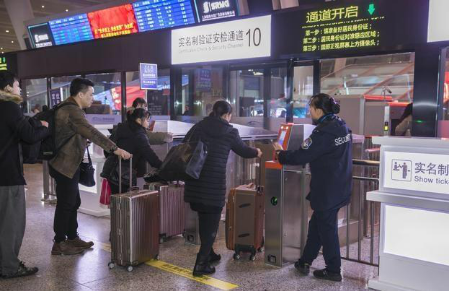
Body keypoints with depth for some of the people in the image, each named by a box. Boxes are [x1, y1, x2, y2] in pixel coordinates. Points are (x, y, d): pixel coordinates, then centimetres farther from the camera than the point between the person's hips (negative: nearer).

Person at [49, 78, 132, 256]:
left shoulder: (70, 108, 13)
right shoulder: (71, 111, -21)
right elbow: (92, 133, -32)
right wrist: (115, 149, -37)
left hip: (69, 164, 11)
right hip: (65, 165, -11)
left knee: (73, 202, 16)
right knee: (65, 204, -2)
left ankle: (72, 238, 26)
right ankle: (59, 244, 8)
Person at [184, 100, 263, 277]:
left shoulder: (198, 127, 8)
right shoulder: (230, 132, 2)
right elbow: (243, 150, 16)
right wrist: (257, 152, 36)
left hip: (195, 179, 4)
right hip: (215, 181, -4)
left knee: (203, 218, 20)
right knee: (211, 221, 5)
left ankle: (207, 253, 34)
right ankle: (201, 264, 0)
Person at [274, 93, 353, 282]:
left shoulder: (322, 133, -22)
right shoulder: (342, 127, 6)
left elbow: (300, 157, -19)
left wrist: (280, 153, -3)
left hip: (327, 190, -9)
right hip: (340, 187, 9)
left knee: (326, 228, 5)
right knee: (317, 224, 17)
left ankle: (333, 271, 17)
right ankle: (305, 262, 27)